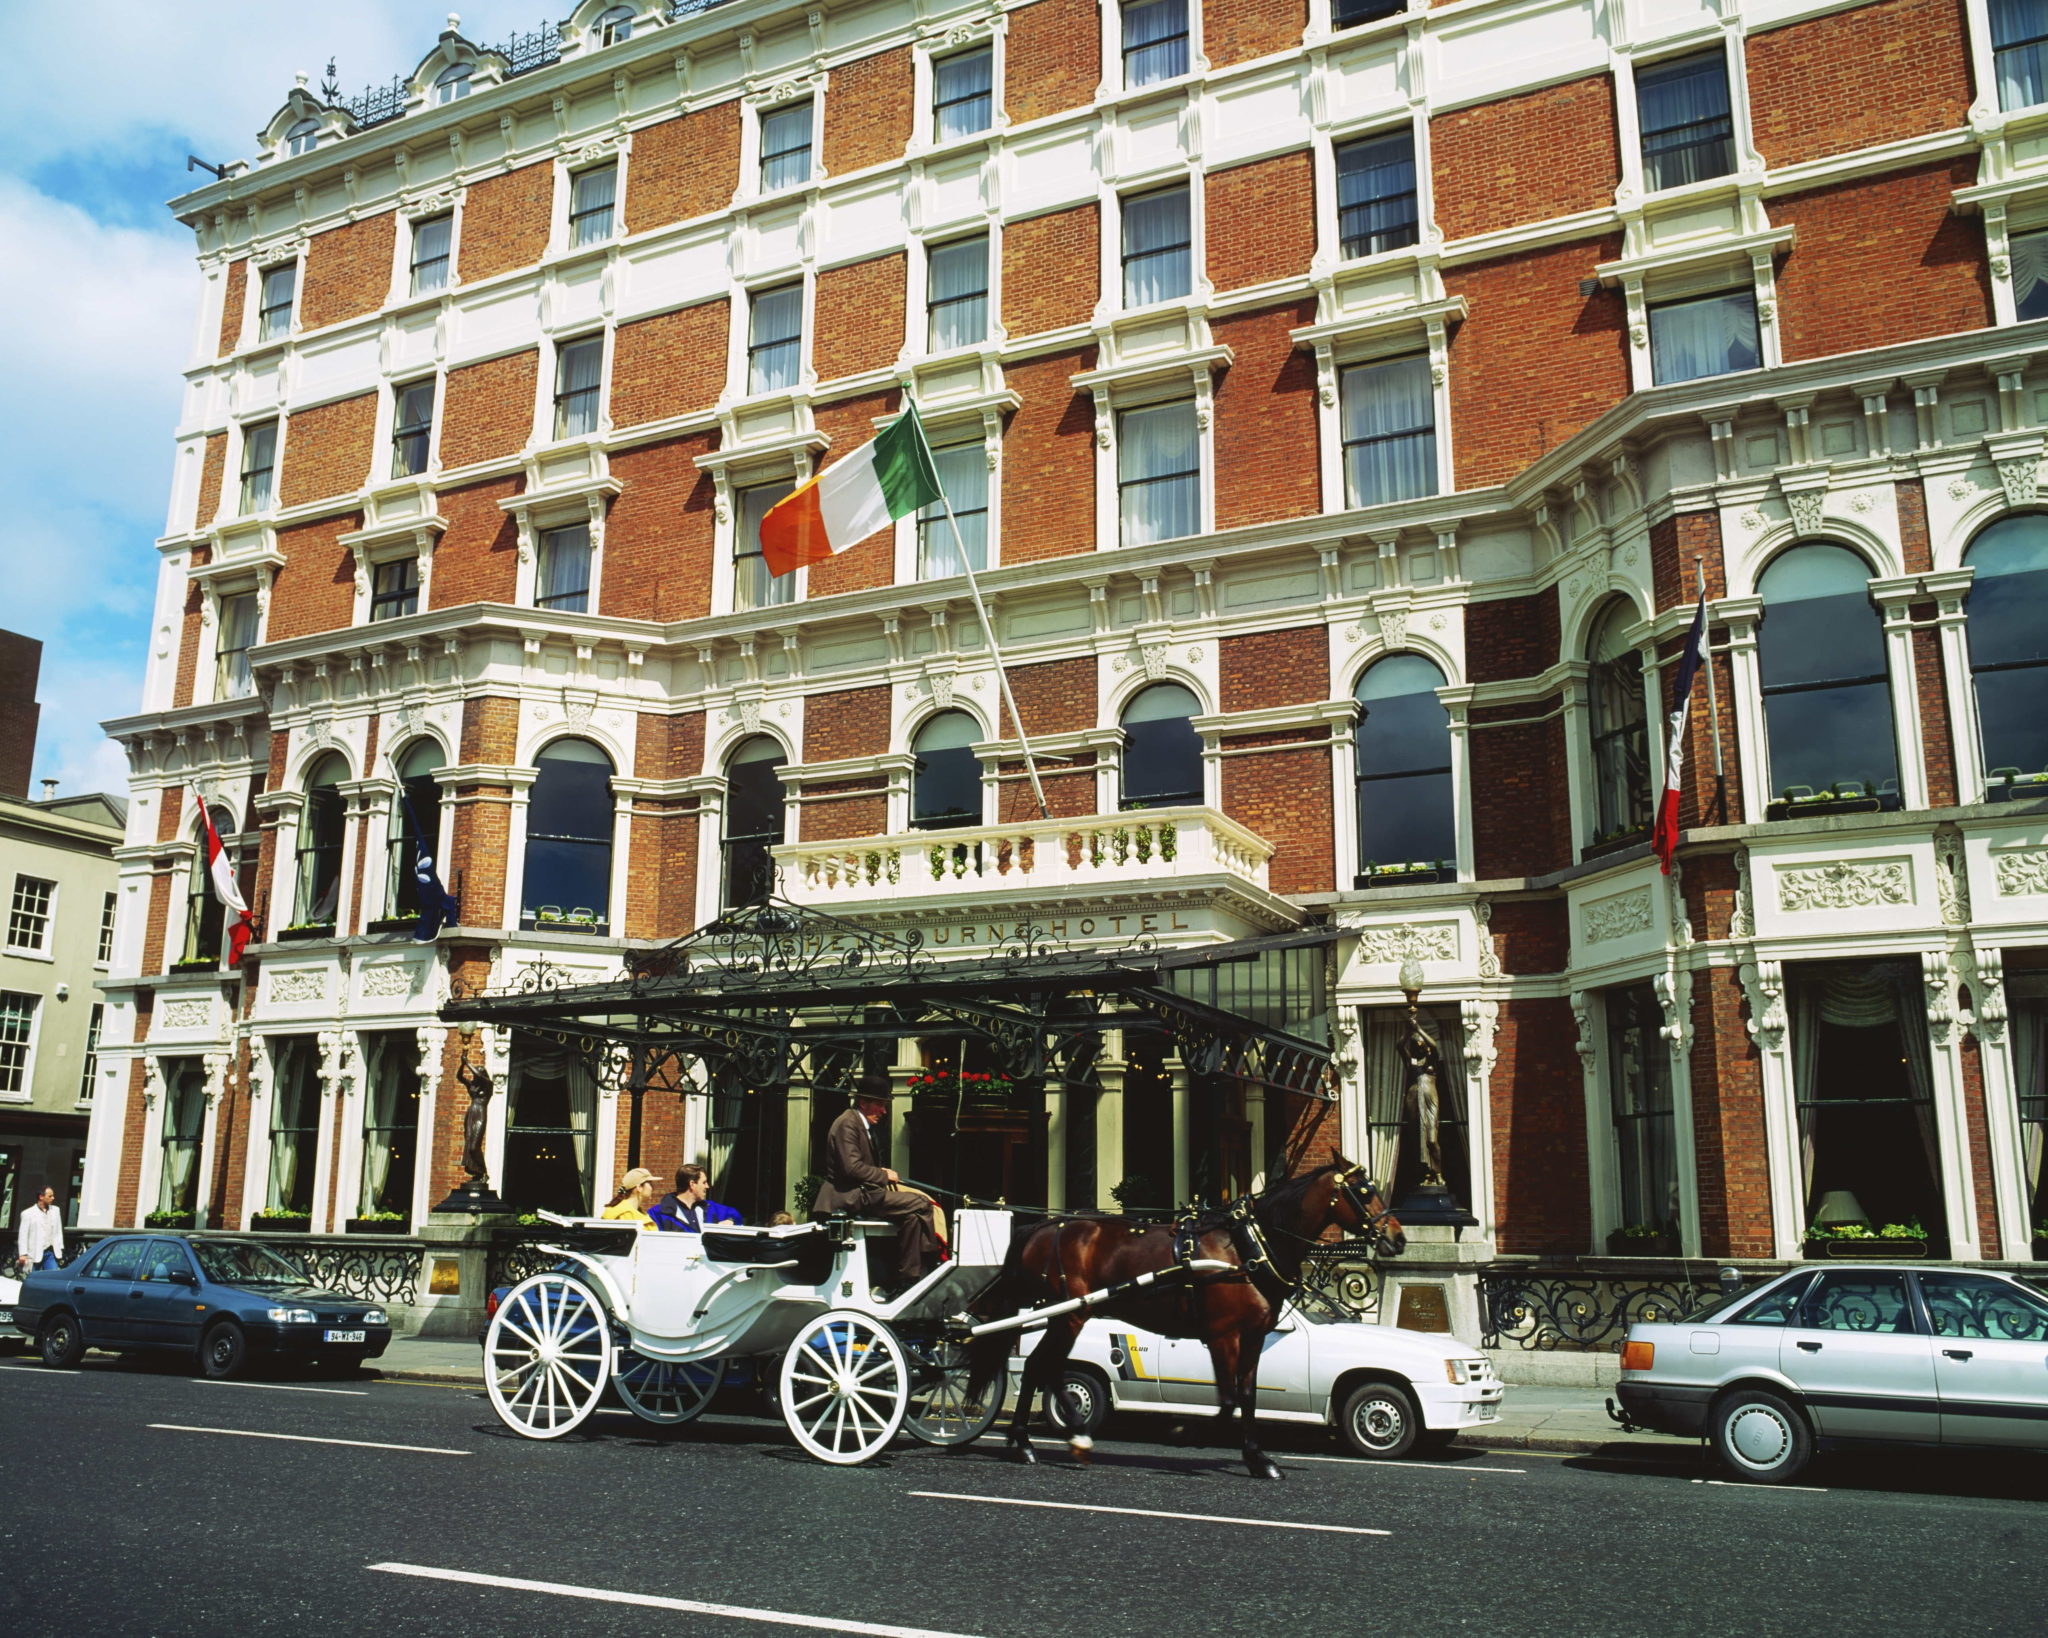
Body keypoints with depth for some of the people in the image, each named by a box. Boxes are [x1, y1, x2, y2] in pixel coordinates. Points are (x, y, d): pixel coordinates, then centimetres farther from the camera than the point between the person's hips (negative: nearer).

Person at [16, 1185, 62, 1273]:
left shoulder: (55, 1210, 11)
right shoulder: (28, 1214, -3)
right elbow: (23, 1236, -5)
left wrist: (60, 1249, 8)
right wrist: (23, 1254, -12)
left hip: (50, 1253, 3)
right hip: (34, 1255, -3)